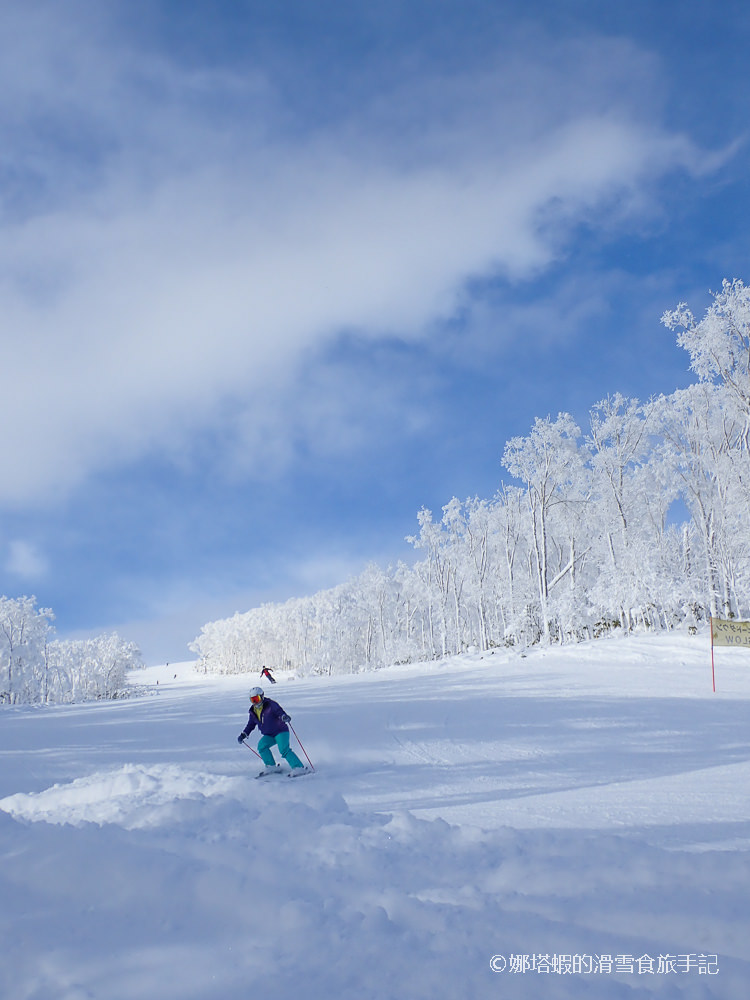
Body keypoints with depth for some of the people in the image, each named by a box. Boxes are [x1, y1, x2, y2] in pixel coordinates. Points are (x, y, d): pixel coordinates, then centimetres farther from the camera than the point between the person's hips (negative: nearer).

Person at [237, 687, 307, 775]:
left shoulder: (270, 705, -13)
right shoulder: (253, 712, 6)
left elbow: (279, 711, -27)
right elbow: (250, 724, 18)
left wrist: (284, 717, -50)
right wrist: (243, 734, 6)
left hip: (280, 732, -6)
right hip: (268, 735, 6)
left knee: (284, 749, -25)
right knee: (261, 746, -19)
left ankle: (299, 768, -27)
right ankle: (271, 766, -4)